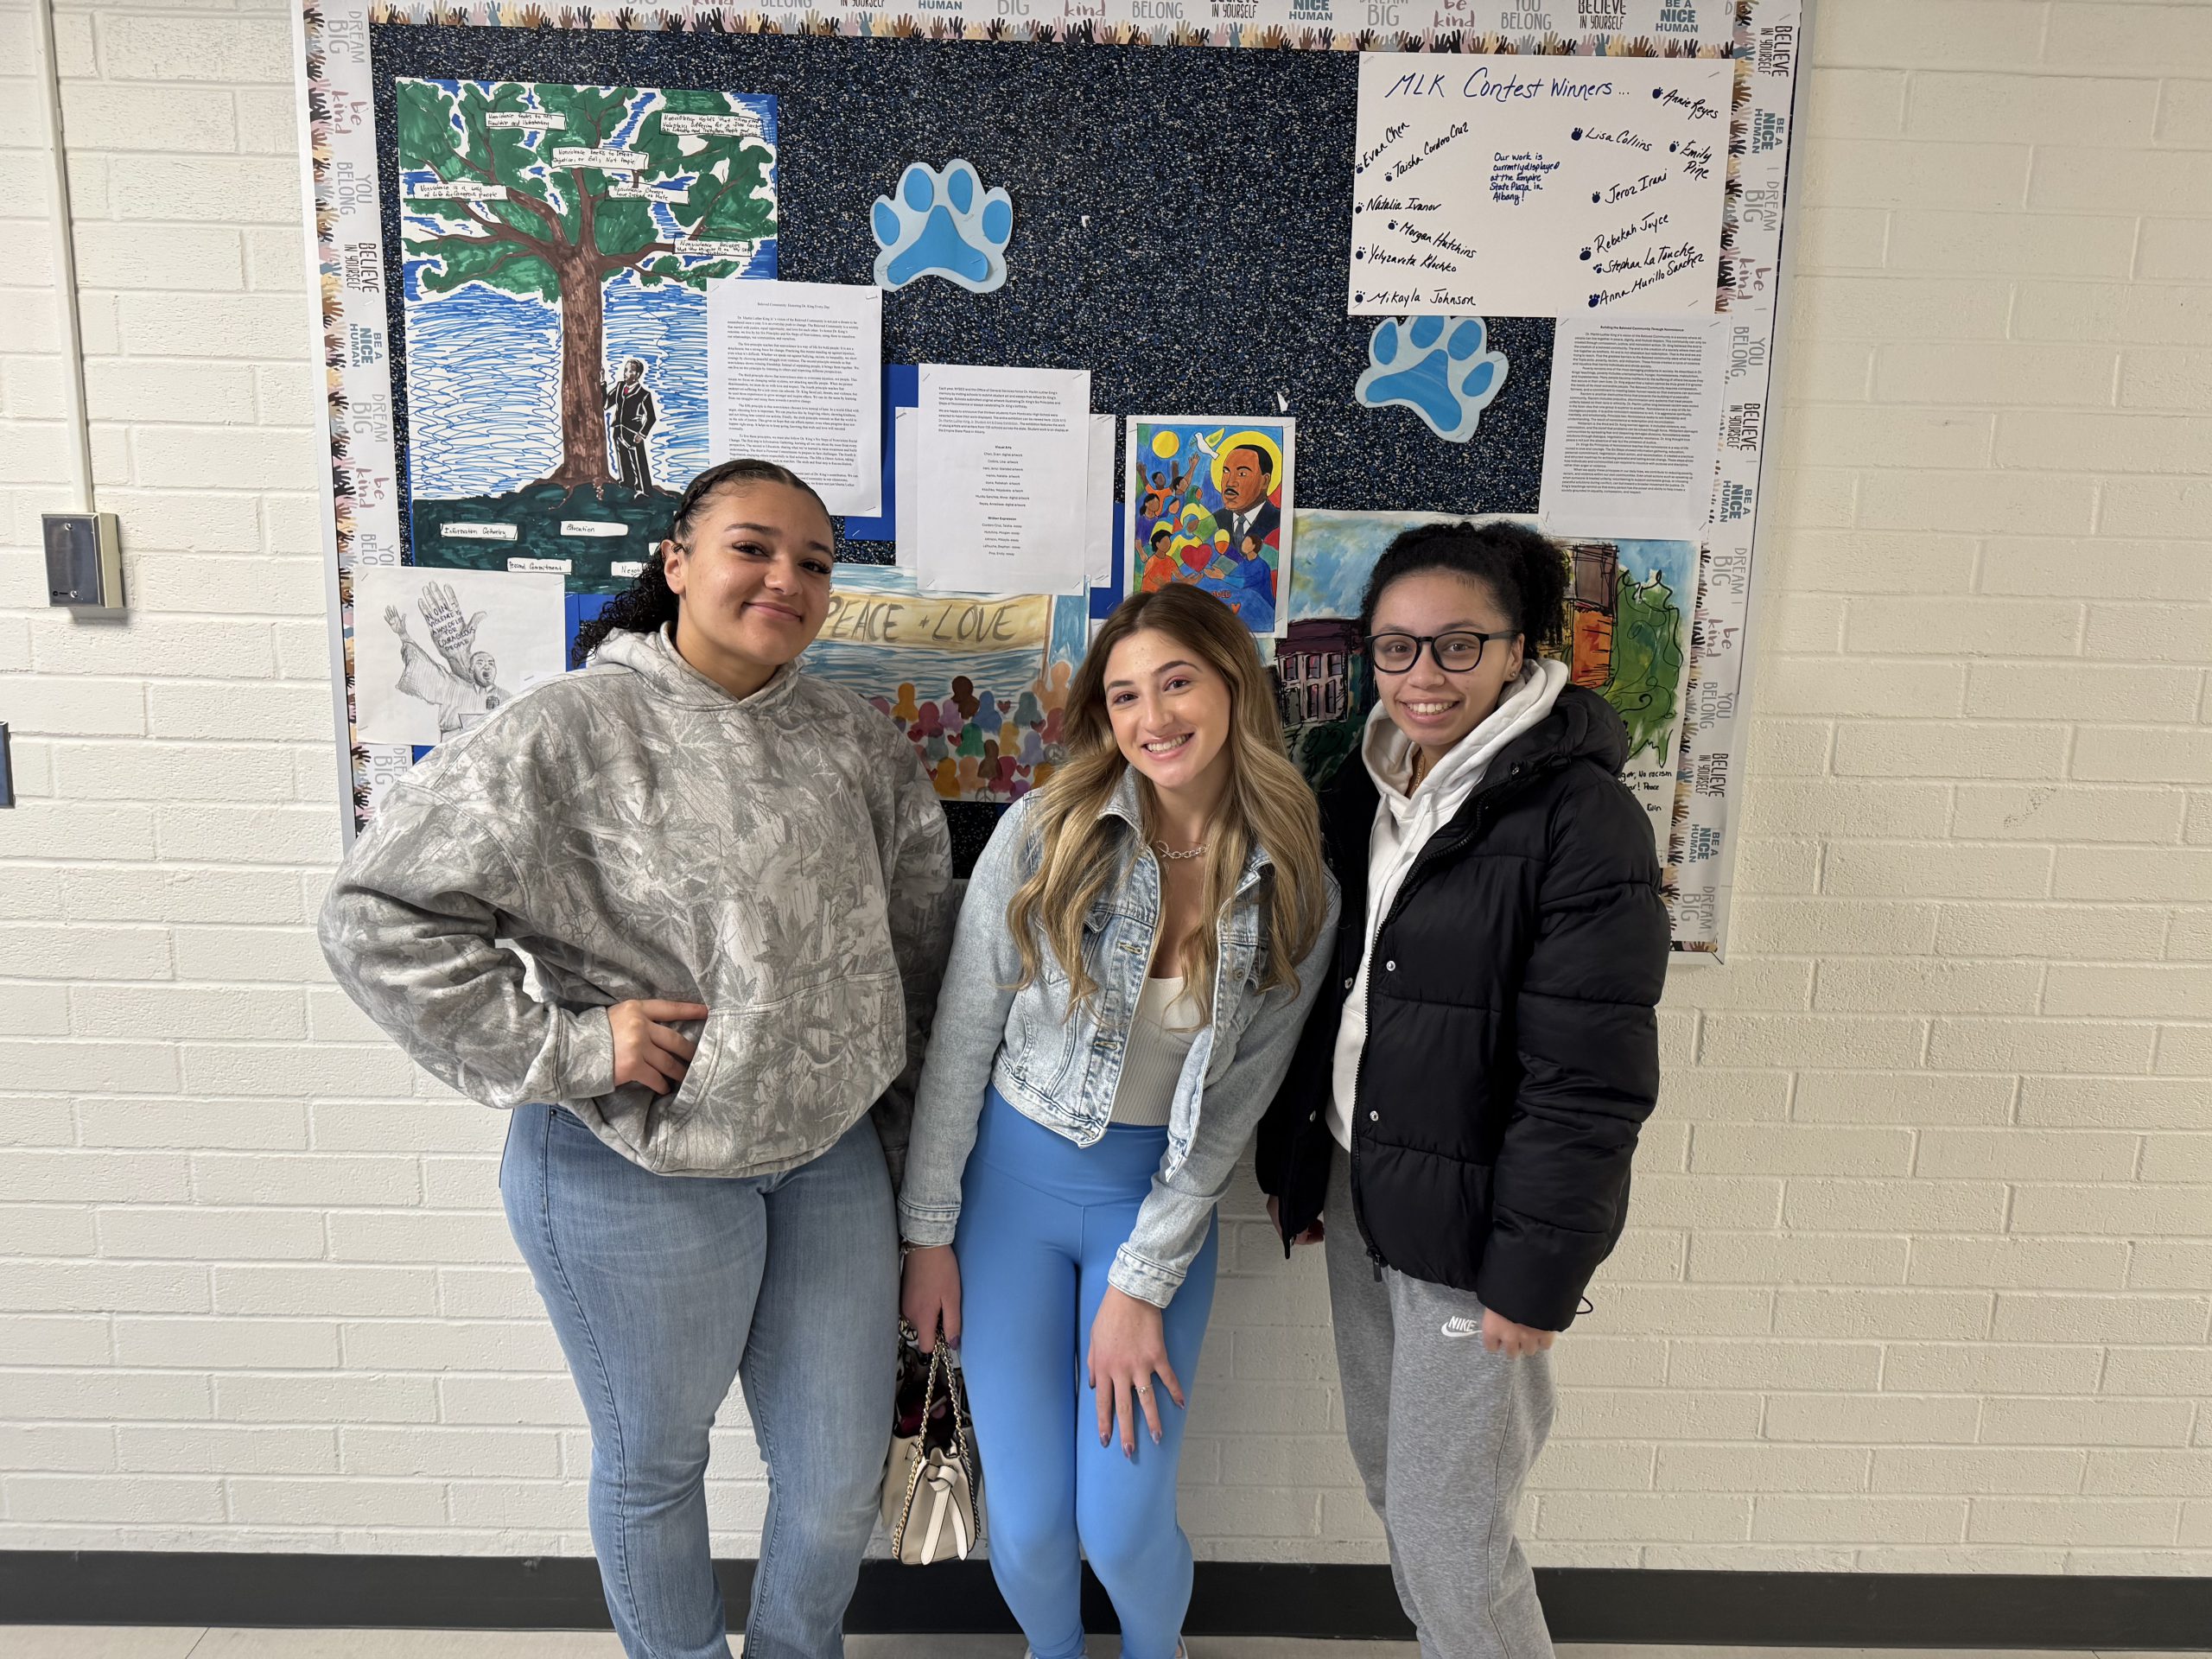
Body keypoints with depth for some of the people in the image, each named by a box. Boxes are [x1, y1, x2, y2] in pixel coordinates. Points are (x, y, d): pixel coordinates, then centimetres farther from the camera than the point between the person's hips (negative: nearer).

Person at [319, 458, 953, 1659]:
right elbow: (375, 918, -13)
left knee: (839, 1477, 16)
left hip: (831, 1156, 5)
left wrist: (901, 1126, 12)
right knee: (653, 1462, 20)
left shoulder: (858, 743, 2)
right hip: (634, 1170, -4)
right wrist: (570, 1044, -17)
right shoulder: (570, 732, -14)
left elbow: (919, 941, 11)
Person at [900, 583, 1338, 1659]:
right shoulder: (1043, 834, -13)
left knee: (1124, 1521, 2)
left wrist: (1143, 1288, -7)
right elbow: (959, 1041, -6)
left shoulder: (1294, 893, -8)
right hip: (1012, 1177, 0)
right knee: (1027, 1520, 5)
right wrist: (929, 1231, -3)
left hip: (1164, 1198, 1)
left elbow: (1232, 1106, -5)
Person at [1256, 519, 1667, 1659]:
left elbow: (1589, 1081, -18)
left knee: (1447, 1530, 5)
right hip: (1359, 1193, 7)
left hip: (1468, 1218, -7)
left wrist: (1535, 1272, -17)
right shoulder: (1365, 792, 6)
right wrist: (1292, 1162, 14)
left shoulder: (1581, 816, -17)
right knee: (1387, 1471, 22)